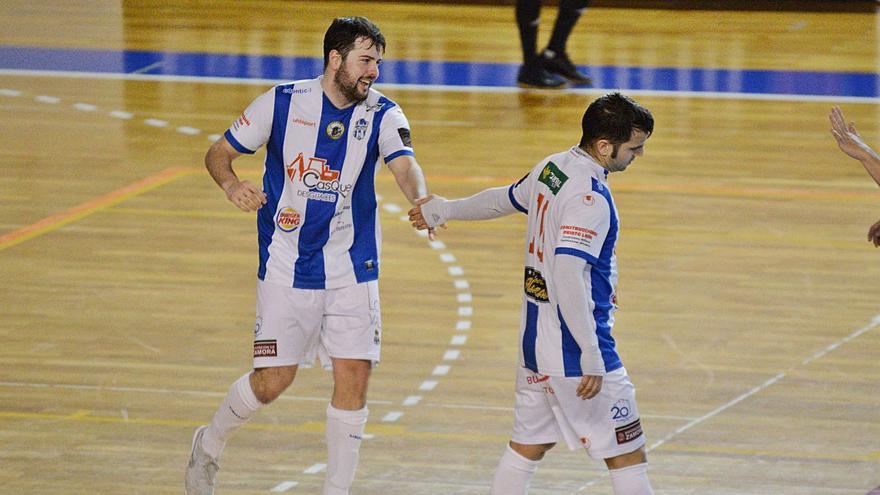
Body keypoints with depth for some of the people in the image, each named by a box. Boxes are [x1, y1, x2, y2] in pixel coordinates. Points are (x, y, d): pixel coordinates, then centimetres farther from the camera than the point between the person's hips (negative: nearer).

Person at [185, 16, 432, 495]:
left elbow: (404, 166, -22)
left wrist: (421, 200, -45)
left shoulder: (382, 114, -4)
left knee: (354, 376, -6)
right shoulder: (283, 101, -8)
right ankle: (208, 446, 27)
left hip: (352, 269, 2)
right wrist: (233, 186, -22)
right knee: (272, 381, -2)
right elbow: (218, 153, 0)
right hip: (287, 268, -2)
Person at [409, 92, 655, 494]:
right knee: (628, 457, -3)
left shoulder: (551, 168, 7)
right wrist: (592, 358, -29)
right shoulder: (589, 197, -21)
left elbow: (503, 199, 25)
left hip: (534, 340, 9)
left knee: (528, 445, 18)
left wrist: (442, 210, 45)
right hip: (574, 348, -9)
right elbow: (569, 275, -29)